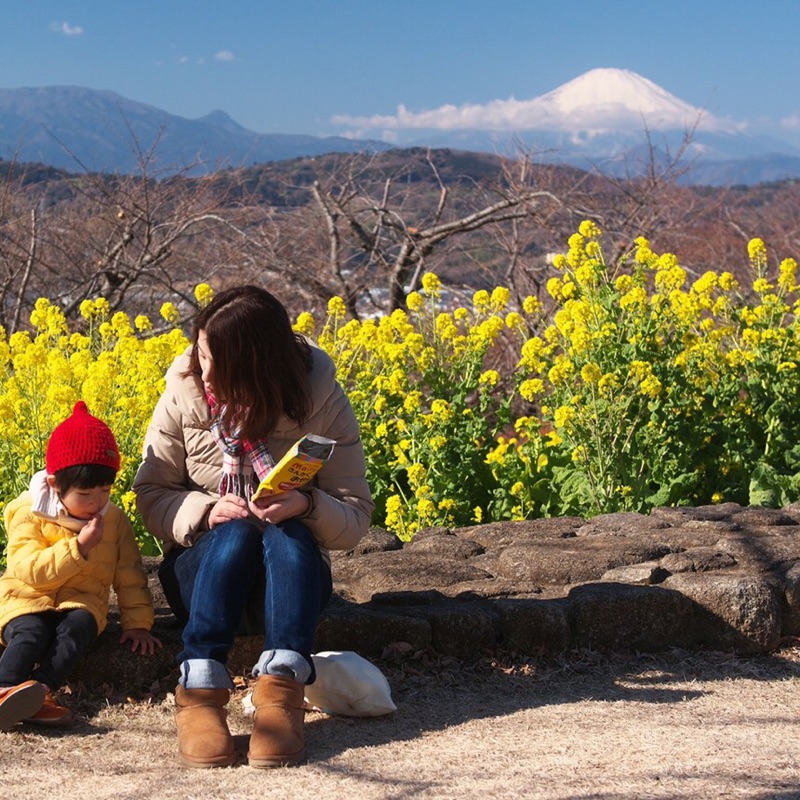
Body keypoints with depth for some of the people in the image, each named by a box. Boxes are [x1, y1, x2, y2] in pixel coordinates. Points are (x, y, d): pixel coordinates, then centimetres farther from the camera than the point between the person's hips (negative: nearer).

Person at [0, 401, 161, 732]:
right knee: (30, 632, -36)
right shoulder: (28, 515, -4)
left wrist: (138, 623, 4)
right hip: (27, 602, -2)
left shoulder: (114, 520, 8)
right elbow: (31, 571, -16)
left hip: (80, 603, 2)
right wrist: (78, 547, -22)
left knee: (77, 627, -34)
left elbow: (130, 576, 13)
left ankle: (41, 690, -55)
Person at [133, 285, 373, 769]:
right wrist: (203, 511, -22)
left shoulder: (321, 401, -10)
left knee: (287, 535, -34)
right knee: (235, 531, -33)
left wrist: (307, 506, -31)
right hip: (203, 570, 0)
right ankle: (199, 691, -43)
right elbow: (150, 496, -2)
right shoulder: (185, 393, -7)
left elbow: (356, 520, -9)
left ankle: (282, 690, -49)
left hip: (290, 571, 0)